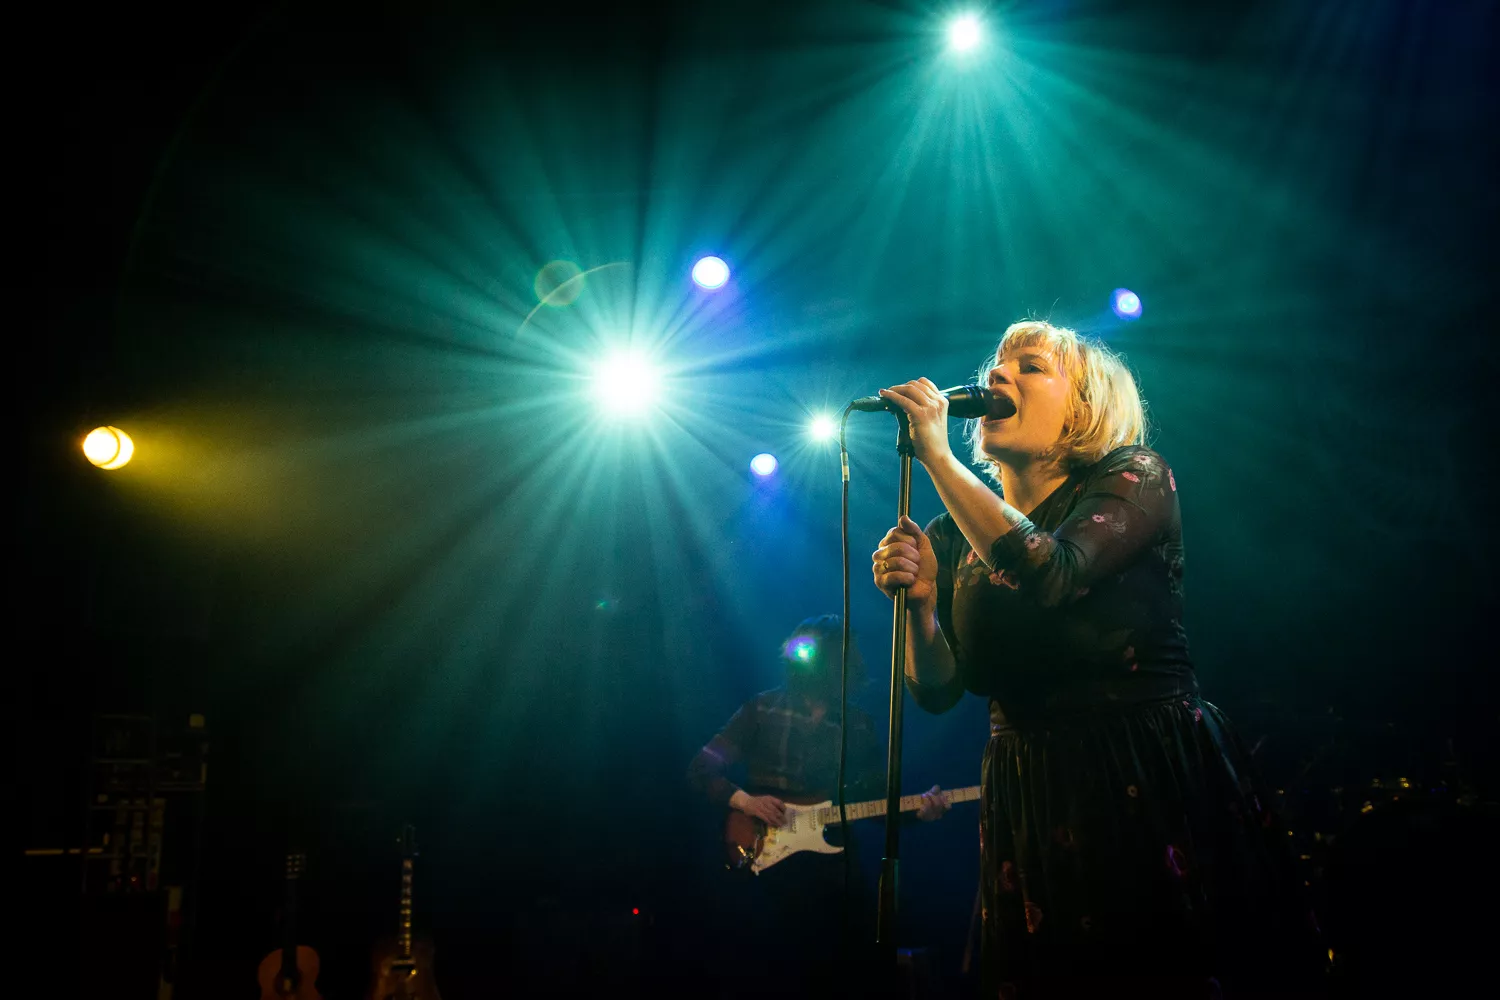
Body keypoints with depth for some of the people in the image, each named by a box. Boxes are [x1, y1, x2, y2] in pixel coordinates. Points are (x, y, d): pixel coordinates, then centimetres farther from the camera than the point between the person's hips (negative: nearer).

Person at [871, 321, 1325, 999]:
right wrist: (918, 602, -17)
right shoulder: (954, 536, 7)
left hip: (1153, 784, -4)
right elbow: (938, 691, 2)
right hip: (1031, 801, 4)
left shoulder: (1134, 479, -5)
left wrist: (937, 456, -21)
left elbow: (1050, 577, -25)